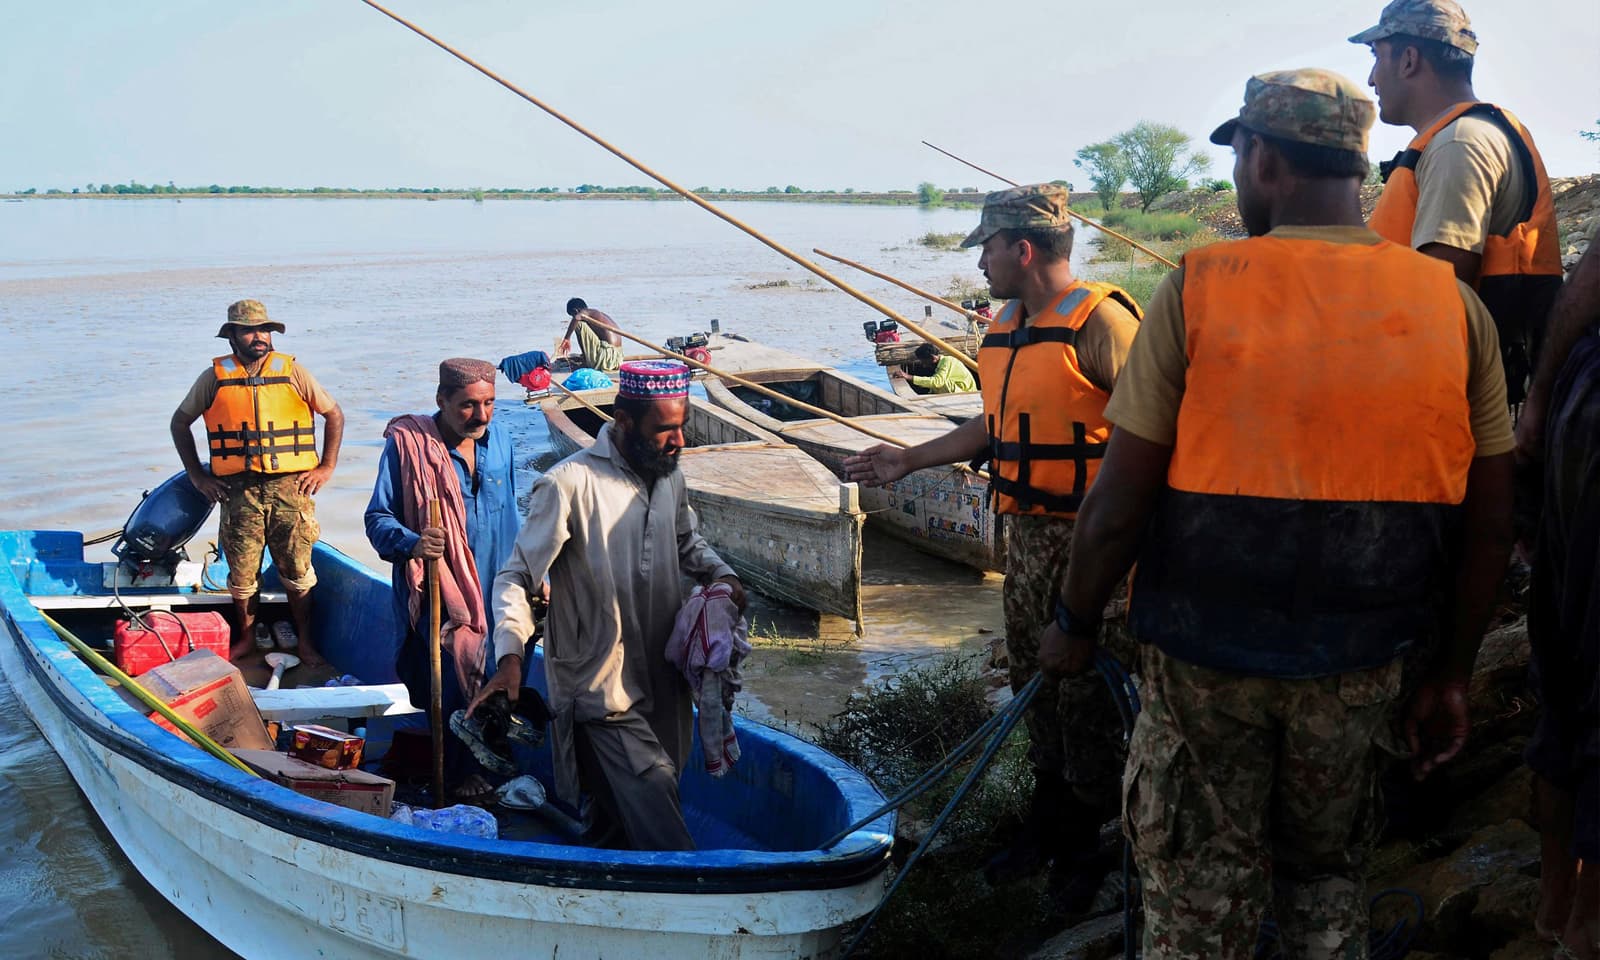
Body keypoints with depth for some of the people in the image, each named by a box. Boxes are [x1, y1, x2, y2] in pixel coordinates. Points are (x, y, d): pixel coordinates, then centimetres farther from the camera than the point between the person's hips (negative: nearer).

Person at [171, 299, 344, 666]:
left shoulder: (292, 372, 3)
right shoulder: (215, 378, 4)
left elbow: (334, 414, 10)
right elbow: (180, 422, 14)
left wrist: (326, 467, 3)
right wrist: (197, 475, 8)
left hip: (290, 486, 0)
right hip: (239, 490, 1)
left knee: (297, 570, 3)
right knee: (242, 572, 7)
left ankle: (305, 641, 16)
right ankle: (246, 638, 27)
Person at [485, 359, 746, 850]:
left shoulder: (668, 477, 7)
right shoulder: (569, 484, -15)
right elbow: (516, 578, -12)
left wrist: (721, 574, 4)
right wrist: (510, 653, -27)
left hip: (664, 683, 7)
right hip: (601, 692, -7)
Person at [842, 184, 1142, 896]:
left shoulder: (1099, 322, -15)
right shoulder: (1005, 328, 13)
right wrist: (909, 460, 22)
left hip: (1088, 540, -8)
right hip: (1026, 534, 9)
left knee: (1084, 690, 0)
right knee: (1034, 681, 16)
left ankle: (1088, 842, 17)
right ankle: (1048, 824, 31)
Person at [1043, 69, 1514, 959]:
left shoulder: (1198, 289, -12)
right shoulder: (1455, 305, -3)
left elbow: (1120, 503, -13)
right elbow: (1491, 526, 1)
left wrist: (1075, 625, 3)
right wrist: (1452, 676, 13)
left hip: (1206, 657, -2)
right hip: (1359, 666, 3)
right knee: (1329, 879, 23)